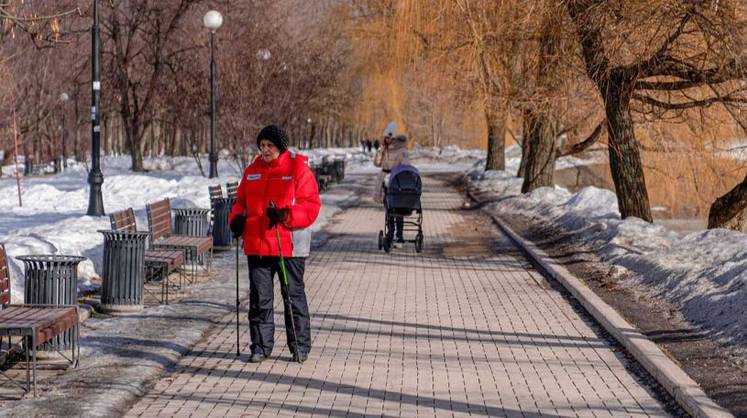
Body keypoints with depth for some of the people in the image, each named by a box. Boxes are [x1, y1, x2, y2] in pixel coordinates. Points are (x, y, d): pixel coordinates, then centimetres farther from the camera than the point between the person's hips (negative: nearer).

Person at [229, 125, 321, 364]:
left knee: (293, 295, 5)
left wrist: (285, 214, -23)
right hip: (257, 244, 4)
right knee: (259, 297, 5)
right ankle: (261, 346, 14)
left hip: (289, 244, -4)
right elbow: (241, 201, 22)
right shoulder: (252, 171, 12)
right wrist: (237, 218, 1)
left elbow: (311, 205, -8)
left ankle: (300, 346, 14)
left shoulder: (298, 168, -3)